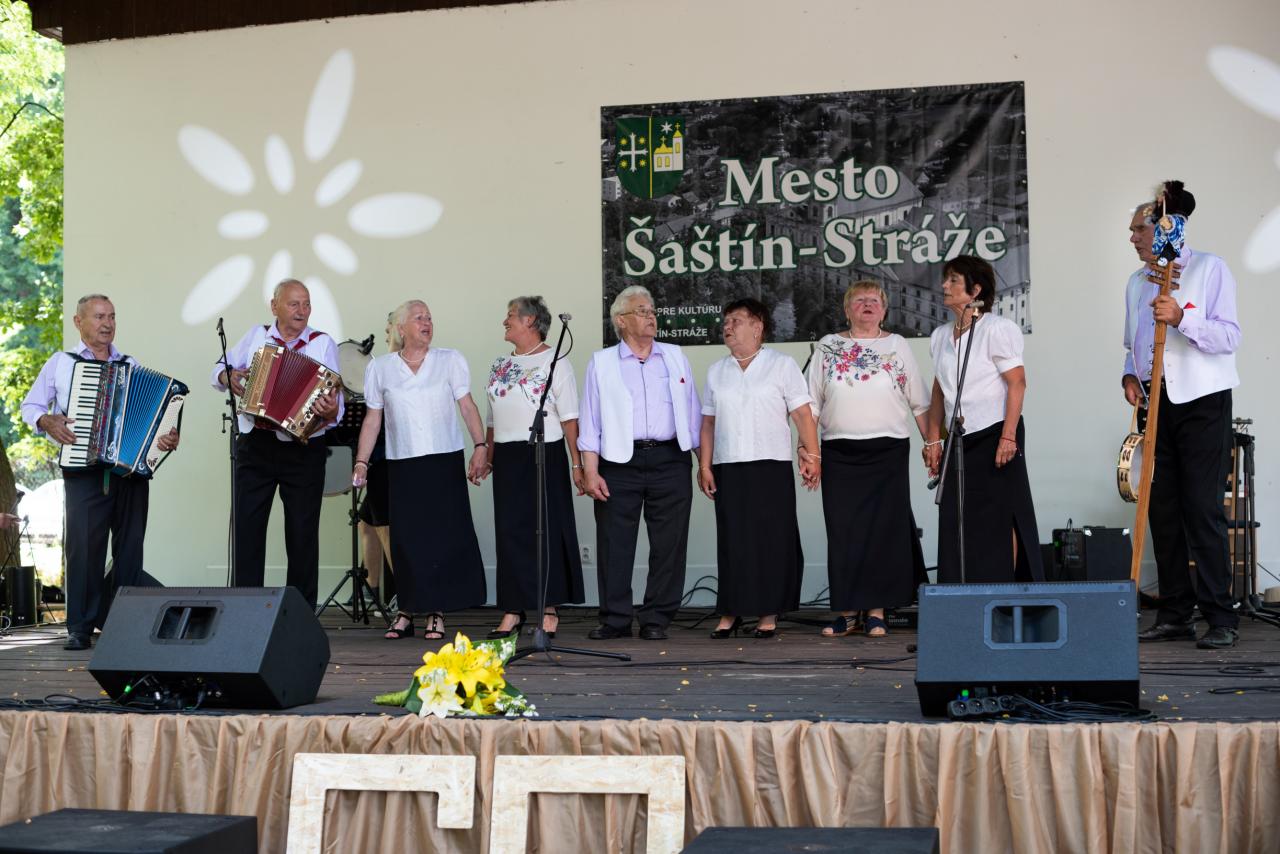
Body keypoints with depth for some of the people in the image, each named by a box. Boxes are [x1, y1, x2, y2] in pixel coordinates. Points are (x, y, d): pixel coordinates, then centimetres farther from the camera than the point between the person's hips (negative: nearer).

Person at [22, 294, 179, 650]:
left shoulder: (132, 366, 16)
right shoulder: (61, 363, 11)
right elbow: (30, 406, 13)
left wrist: (166, 437, -5)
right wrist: (47, 422, -7)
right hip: (84, 471, -2)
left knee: (130, 546, 2)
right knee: (84, 544, -10)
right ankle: (81, 626, -3)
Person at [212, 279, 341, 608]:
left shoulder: (323, 344, -1)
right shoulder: (255, 337, 8)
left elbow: (334, 401, -7)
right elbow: (220, 369, 20)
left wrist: (330, 411, -30)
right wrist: (228, 377, -3)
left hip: (303, 452, -2)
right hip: (254, 448, 3)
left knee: (302, 536, 3)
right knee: (247, 531, 2)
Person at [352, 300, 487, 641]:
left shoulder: (450, 360, 5)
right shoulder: (380, 368, 8)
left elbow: (467, 405, 2)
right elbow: (373, 418, 10)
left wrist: (481, 446, -8)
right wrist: (361, 462, 5)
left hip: (445, 461, -1)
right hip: (402, 465, 1)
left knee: (444, 535, -2)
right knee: (406, 538, 1)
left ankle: (436, 612, 6)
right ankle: (406, 611, 10)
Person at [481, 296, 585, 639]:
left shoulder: (554, 363, -2)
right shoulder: (500, 365, 15)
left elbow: (569, 417, -7)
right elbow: (492, 418, 17)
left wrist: (577, 464, -11)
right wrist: (487, 457, 10)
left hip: (544, 456, -5)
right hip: (507, 457, 5)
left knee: (546, 530, -1)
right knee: (509, 532, 4)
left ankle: (549, 609, 8)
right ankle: (512, 612, 9)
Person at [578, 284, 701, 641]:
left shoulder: (675, 357, 15)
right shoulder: (601, 362, 8)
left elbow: (692, 413, 16)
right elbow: (589, 421, 4)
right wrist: (591, 472, -5)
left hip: (670, 461, 2)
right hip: (619, 463, -2)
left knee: (668, 544, 2)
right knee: (614, 544, -1)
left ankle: (657, 618, 10)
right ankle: (615, 618, 8)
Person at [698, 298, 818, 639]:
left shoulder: (782, 365, 4)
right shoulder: (716, 372, 15)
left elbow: (803, 415, -1)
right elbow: (708, 422, 13)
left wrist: (812, 455, -10)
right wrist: (704, 465, 5)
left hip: (772, 466, -3)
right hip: (728, 468, 3)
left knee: (772, 540, -2)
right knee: (731, 540, 2)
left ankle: (769, 613, 6)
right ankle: (730, 612, 8)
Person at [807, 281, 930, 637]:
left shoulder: (897, 345, 11)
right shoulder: (828, 347, 11)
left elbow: (919, 402, 10)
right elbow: (811, 404, 9)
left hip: (888, 451, 0)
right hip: (840, 452, 1)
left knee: (884, 529, -3)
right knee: (843, 531, 0)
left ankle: (877, 611, 5)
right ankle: (846, 611, 7)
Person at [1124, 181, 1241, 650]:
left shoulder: (1209, 268, -4)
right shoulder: (1137, 283, 14)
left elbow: (1229, 336, -11)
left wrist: (1182, 317, -24)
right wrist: (1130, 374, 3)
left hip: (1202, 404, -6)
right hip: (1156, 404, 6)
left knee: (1203, 510, -9)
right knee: (1162, 510, 5)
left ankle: (1220, 619, -3)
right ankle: (1175, 614, 12)